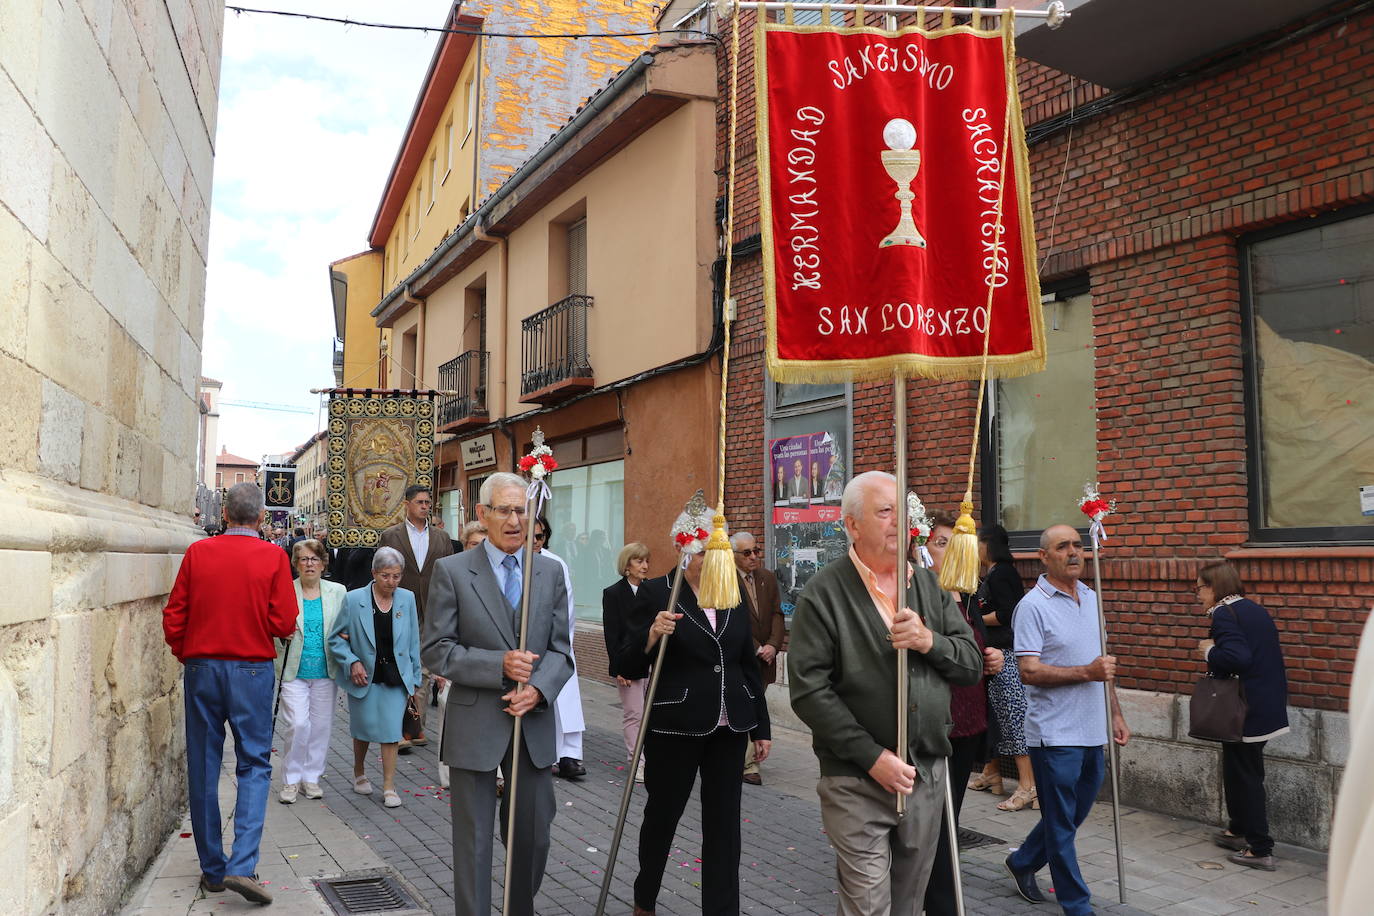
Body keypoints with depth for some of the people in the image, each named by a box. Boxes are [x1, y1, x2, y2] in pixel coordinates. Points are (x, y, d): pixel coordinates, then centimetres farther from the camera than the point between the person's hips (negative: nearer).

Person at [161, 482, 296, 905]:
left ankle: (212, 869, 19)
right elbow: (284, 624, -10)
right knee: (255, 765, 5)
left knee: (203, 768, 11)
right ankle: (242, 865, -8)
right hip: (252, 669, -2)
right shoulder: (273, 557, -7)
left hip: (201, 668, 3)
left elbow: (174, 618, 1)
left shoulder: (198, 552, -1)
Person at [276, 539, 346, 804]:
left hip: (325, 671, 3)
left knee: (321, 725, 7)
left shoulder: (337, 592, 6)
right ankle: (291, 780, 9)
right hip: (294, 671, -2)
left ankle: (311, 777, 22)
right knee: (296, 724, -9)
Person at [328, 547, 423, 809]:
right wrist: (352, 662, -16)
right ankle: (359, 773, 38)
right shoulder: (354, 600, -9)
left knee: (391, 731, -3)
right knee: (364, 728, 12)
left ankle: (389, 787, 7)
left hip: (396, 677, 1)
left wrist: (414, 679, 7)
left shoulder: (407, 599, -2)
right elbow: (336, 639, -1)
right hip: (364, 677, -1)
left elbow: (413, 643, 5)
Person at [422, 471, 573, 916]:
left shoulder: (550, 572, 6)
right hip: (474, 726, -3)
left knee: (533, 837, 15)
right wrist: (498, 665, -20)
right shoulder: (451, 571, -4)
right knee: (474, 841, 8)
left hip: (533, 723, 4)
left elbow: (559, 649, 5)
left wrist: (538, 688, -14)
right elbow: (436, 650, -7)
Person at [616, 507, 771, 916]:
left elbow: (749, 665, 12)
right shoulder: (656, 593, -7)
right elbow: (628, 660, -7)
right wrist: (652, 635, -27)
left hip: (729, 727, 4)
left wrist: (761, 727, 12)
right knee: (662, 813, 12)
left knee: (724, 822, 7)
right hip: (675, 725, -3)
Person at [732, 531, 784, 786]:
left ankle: (745, 760, 20)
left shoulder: (768, 578, 10)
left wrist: (773, 645, -7)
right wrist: (756, 649, -13)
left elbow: (777, 614, 7)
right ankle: (749, 766, 3)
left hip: (763, 659, 5)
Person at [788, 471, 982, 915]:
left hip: (927, 774, 5)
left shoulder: (929, 585, 9)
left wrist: (930, 642, -14)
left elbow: (972, 665, 8)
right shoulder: (824, 593, -10)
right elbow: (809, 691, -15)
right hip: (856, 781, -5)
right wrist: (873, 758, -18)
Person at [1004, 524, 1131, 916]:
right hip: (1054, 733, -7)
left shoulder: (1091, 599, 11)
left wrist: (1116, 713, 15)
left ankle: (1023, 862, 38)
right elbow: (1029, 671, -19)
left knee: (1075, 812, 19)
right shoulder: (1033, 606, -13)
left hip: (1092, 732, 8)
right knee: (1062, 822, 4)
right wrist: (1086, 672, -21)